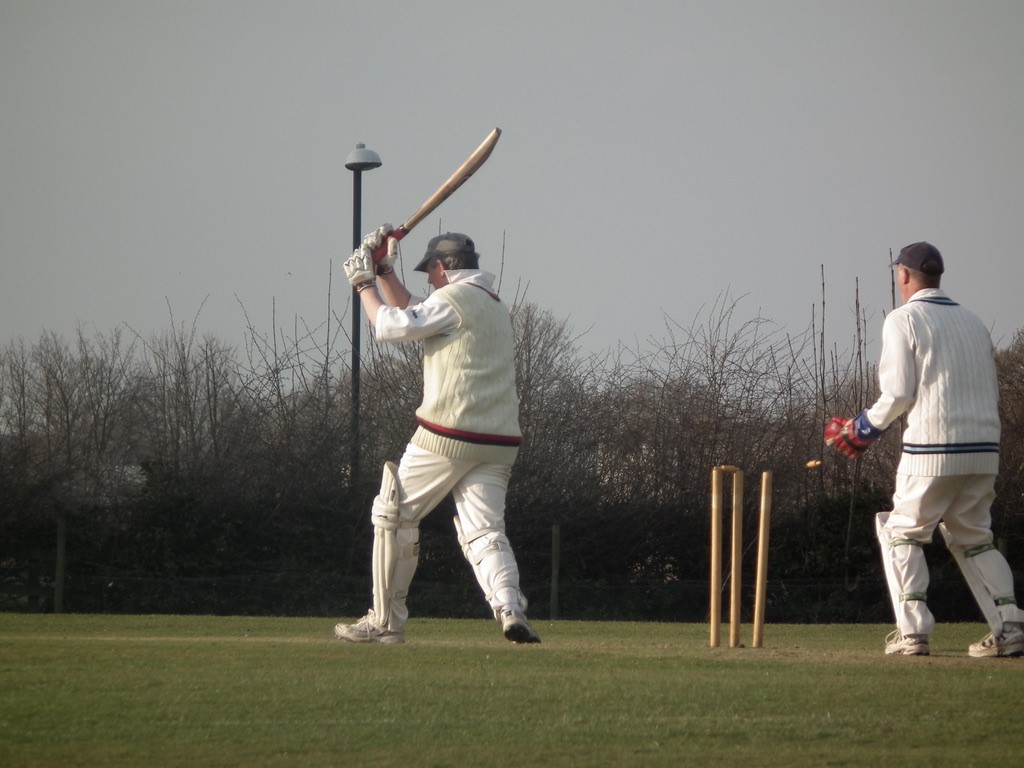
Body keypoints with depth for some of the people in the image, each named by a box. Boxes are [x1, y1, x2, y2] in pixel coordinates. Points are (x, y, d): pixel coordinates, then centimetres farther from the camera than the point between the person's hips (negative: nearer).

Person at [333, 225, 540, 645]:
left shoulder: (454, 299, -6)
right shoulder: (495, 306, 22)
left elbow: (392, 327, -7)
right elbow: (413, 312, 31)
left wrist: (363, 282, 6)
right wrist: (384, 272, 26)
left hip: (446, 437, -7)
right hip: (498, 442, 7)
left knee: (392, 514, 7)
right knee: (484, 530, 1)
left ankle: (386, 620, 8)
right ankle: (511, 608, -25)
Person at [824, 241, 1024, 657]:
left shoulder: (904, 319, -2)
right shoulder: (973, 321, 17)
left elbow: (899, 393, -9)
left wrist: (864, 428, 6)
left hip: (932, 450, -6)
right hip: (984, 449, 6)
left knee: (902, 532, 9)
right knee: (973, 537, 16)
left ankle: (912, 630, -2)